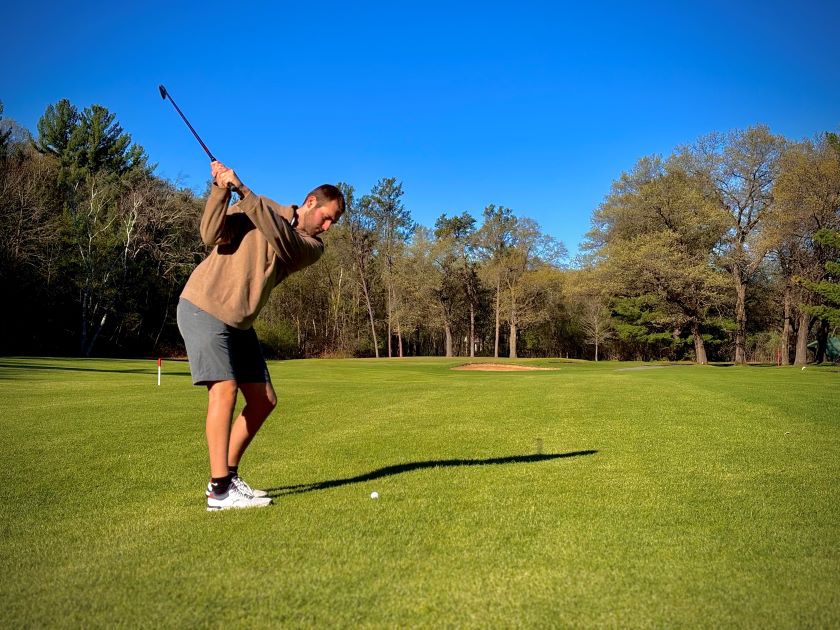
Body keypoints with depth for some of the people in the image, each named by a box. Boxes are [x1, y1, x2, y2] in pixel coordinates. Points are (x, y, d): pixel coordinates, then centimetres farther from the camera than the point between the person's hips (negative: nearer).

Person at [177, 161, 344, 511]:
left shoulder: (313, 247, 3)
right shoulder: (255, 209, -4)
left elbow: (282, 240, -17)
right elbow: (211, 236, -16)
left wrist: (243, 190, -22)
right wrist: (220, 191, -26)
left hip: (239, 323, 6)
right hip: (203, 307, -6)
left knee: (263, 400, 4)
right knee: (225, 390, -18)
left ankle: (227, 476, 16)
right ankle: (220, 491, -15)